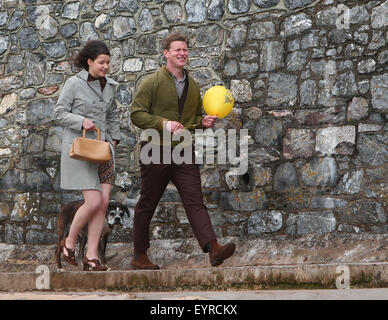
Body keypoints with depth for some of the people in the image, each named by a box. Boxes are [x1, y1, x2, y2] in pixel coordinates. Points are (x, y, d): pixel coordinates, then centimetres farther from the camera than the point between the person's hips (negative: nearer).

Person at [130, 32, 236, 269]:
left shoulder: (193, 86, 16)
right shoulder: (152, 82, -2)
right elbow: (136, 114, -8)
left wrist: (204, 122, 5)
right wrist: (163, 123, -21)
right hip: (156, 152, -4)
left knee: (195, 201, -9)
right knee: (147, 205, 6)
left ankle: (214, 249, -21)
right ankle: (140, 256, 17)